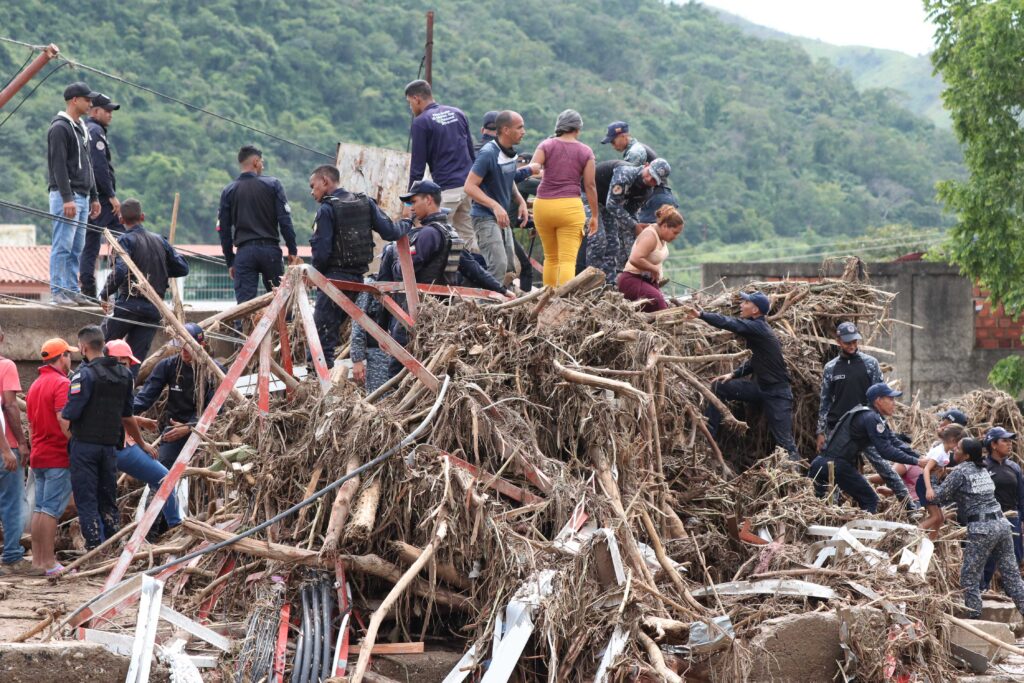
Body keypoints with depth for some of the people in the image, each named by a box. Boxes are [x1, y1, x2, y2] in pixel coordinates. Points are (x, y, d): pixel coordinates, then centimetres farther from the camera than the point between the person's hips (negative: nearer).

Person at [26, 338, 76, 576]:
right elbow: (63, 420, -23)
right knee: (51, 509, -9)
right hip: (58, 456, -9)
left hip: (38, 456, 9)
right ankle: (49, 563, -10)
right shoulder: (61, 383, -12)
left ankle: (37, 559, 12)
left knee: (39, 509, 10)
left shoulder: (35, 385, 16)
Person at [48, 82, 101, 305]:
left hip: (82, 196, 9)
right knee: (63, 246, -9)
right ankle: (58, 291, -8)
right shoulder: (60, 128, -11)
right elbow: (58, 166, -17)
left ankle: (72, 290, 13)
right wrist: (67, 198, -22)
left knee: (77, 248, 9)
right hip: (66, 196, -9)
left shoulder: (82, 128, 19)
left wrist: (93, 197, 22)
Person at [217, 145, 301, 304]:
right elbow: (285, 221, -4)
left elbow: (223, 230, 8)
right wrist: (292, 251, 1)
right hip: (270, 249, -1)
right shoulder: (272, 185, 1)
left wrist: (230, 262, 14)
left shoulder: (228, 191, 7)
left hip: (244, 252, 1)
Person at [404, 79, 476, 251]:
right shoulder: (458, 114, 13)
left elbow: (418, 164, -6)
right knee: (469, 238, 9)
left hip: (446, 188, -7)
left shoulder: (421, 122, -6)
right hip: (468, 184, 7)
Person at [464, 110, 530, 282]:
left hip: (503, 218, 9)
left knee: (509, 266, 11)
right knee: (498, 265, -21)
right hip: (485, 217, -9)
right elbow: (469, 186, -22)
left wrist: (521, 202, 6)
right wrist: (495, 206, -31)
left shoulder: (511, 153, 8)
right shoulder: (488, 154, -19)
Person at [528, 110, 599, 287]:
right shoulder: (586, 152, 3)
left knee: (551, 257, 18)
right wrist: (594, 215, 7)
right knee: (568, 260, -7)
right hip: (570, 206, -2)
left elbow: (532, 168, -13)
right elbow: (590, 186, 2)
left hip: (543, 205, 2)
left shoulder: (546, 145, 5)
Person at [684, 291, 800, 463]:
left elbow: (729, 323, -29)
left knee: (785, 440, -9)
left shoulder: (758, 328, -19)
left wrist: (701, 314, -29)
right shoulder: (756, 328, 9)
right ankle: (707, 435, 8)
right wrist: (734, 374, 6)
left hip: (776, 392, -9)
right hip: (760, 387, 9)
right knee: (719, 387, 6)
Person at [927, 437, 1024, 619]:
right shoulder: (983, 470, 15)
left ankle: (974, 616, -2)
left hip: (981, 529, -7)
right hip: (1002, 523, 7)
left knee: (969, 576, 1)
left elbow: (940, 497, -5)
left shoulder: (960, 472, -6)